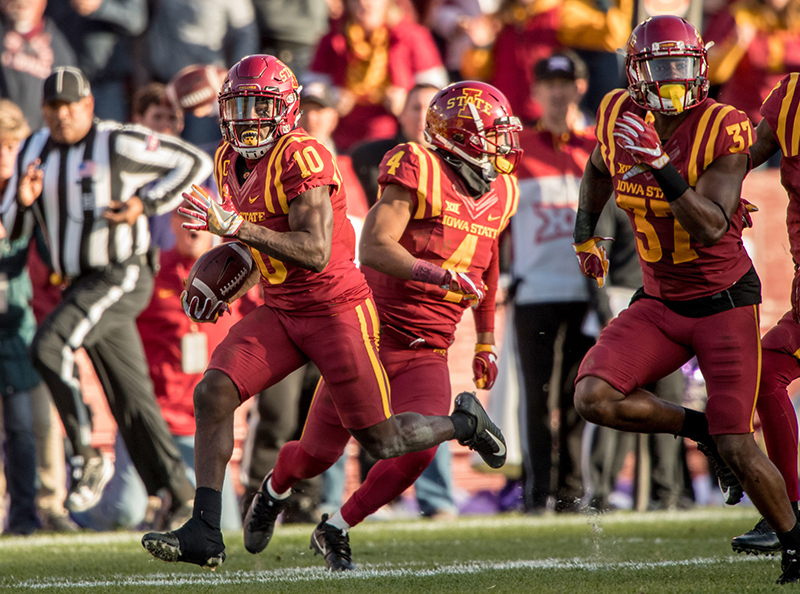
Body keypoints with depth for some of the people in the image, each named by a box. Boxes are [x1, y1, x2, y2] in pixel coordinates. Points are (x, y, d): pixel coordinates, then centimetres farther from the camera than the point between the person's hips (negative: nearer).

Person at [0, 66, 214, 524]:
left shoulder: (119, 144, -9)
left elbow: (197, 163, -6)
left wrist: (146, 204, -14)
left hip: (122, 276, -8)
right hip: (82, 285, 8)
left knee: (50, 348, -24)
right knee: (130, 397, 7)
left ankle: (87, 454, -12)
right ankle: (180, 495, 10)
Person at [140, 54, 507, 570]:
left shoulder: (302, 157, -20)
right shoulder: (230, 163, 7)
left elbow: (315, 253, -29)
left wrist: (235, 226, -33)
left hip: (336, 309, -7)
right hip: (280, 311, 7)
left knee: (381, 441, -1)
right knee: (213, 395, -14)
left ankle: (465, 422, 30)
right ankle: (205, 534, -12)